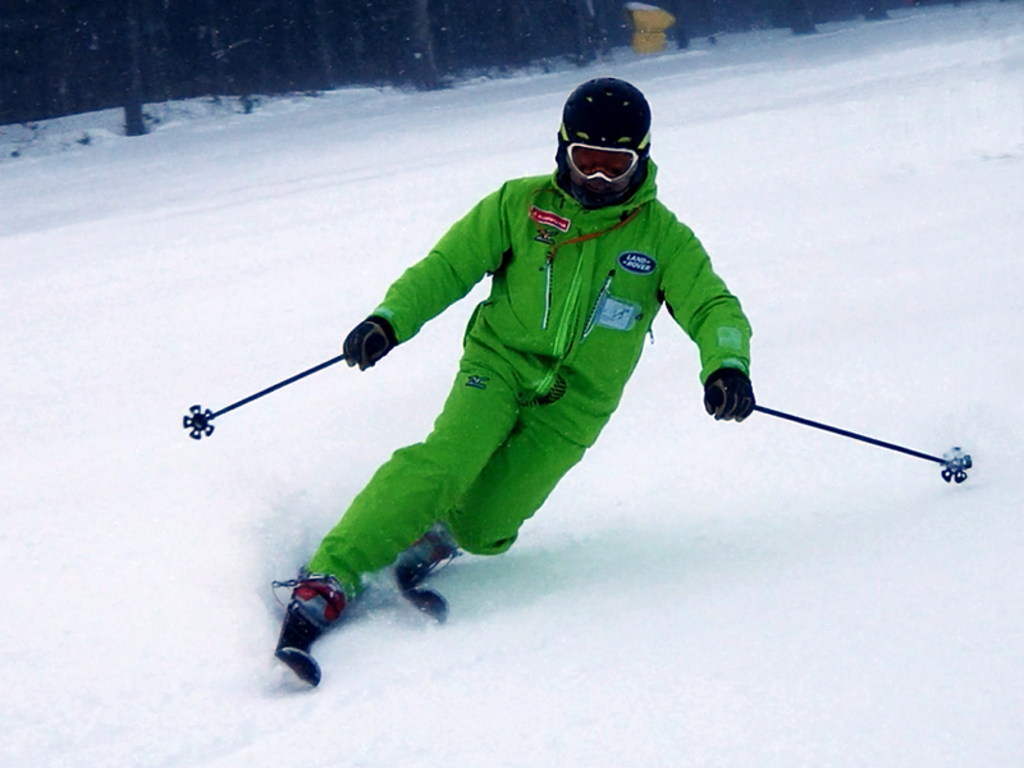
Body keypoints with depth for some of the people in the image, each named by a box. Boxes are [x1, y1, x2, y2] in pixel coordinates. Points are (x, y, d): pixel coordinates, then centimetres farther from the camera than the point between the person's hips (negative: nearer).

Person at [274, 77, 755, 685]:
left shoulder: (661, 237, 1)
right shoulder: (521, 205, 1)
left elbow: (714, 308, -5)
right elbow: (448, 267, 4)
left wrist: (727, 364, -27)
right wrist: (391, 320, -13)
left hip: (574, 405, 1)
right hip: (500, 362, -1)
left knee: (480, 531, -12)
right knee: (444, 462, -28)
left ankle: (427, 538, 25)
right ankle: (326, 582, -29)